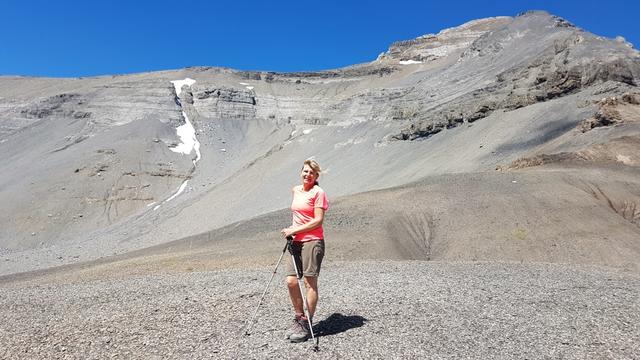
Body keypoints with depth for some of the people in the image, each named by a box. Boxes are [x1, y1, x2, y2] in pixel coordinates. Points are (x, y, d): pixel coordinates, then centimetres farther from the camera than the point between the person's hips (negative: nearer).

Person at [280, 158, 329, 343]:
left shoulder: (318, 192, -7)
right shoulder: (295, 190, 14)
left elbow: (318, 220, -13)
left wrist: (294, 230, -14)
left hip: (312, 241, -6)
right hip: (296, 242, 7)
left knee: (310, 283, -1)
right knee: (291, 281, 2)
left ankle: (307, 325, 10)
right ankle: (299, 318, 20)